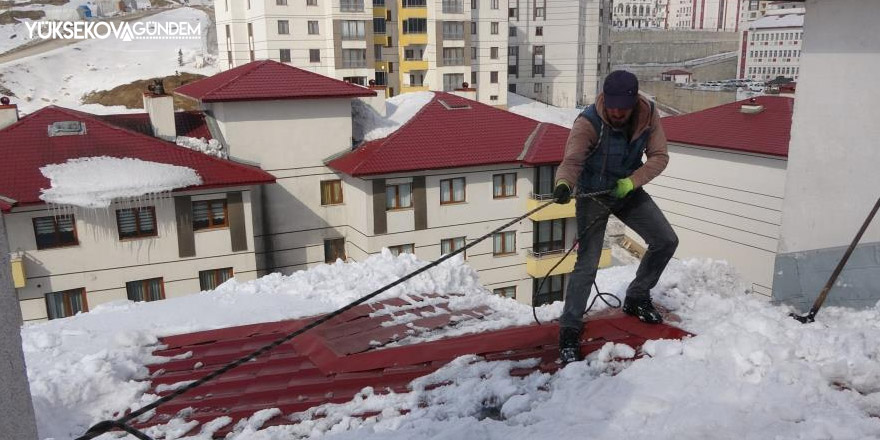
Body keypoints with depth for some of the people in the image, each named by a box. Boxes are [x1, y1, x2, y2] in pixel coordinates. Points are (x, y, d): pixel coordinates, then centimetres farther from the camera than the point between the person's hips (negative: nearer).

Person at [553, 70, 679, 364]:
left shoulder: (649, 115, -13)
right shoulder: (588, 123, -27)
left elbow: (659, 156, -10)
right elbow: (572, 160, -38)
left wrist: (632, 181, -26)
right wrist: (563, 184, -60)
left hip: (628, 191, 5)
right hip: (592, 195, -5)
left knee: (666, 241, 5)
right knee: (587, 265, -13)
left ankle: (636, 298, 26)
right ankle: (569, 330, -1)